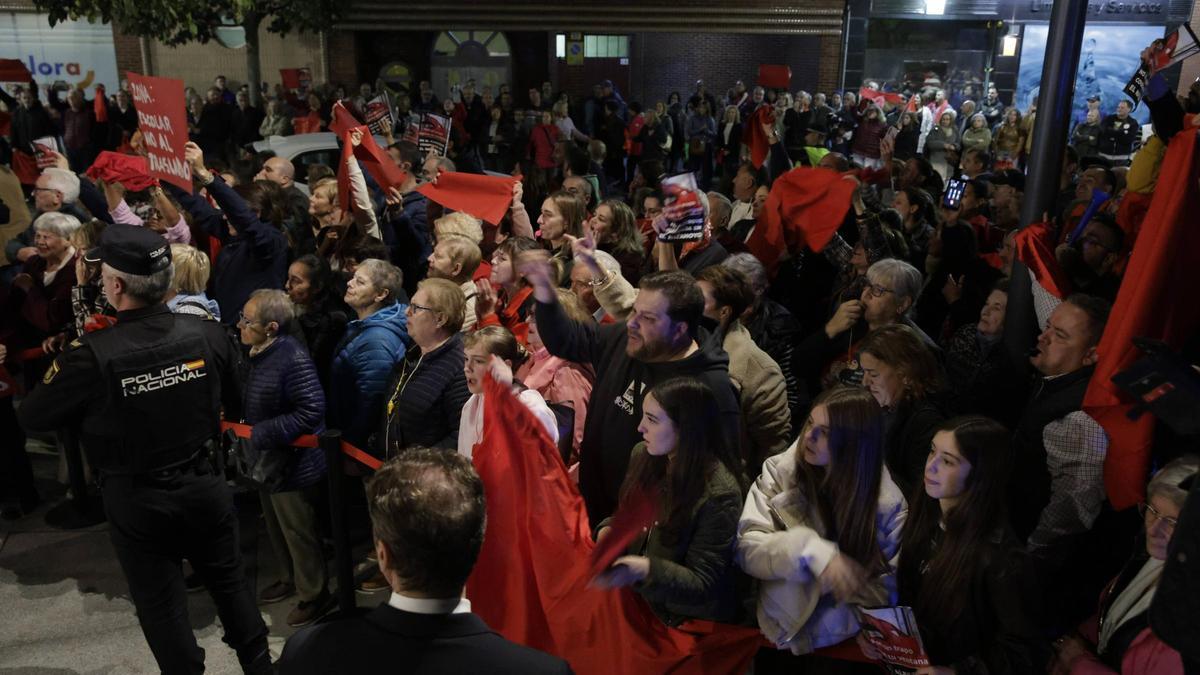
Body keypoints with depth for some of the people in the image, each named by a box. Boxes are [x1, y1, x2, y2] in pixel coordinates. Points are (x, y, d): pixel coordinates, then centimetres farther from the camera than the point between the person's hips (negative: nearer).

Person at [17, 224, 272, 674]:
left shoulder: (92, 355, -23)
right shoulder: (208, 334, -12)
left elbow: (31, 418, -8)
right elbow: (234, 401, 4)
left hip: (137, 501, -3)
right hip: (205, 485, 4)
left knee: (162, 605, 15)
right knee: (230, 583, 21)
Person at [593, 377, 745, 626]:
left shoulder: (719, 494, -21)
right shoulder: (643, 455, -1)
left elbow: (702, 584, -17)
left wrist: (646, 571, -34)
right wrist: (608, 530, -7)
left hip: (688, 622, -5)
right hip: (641, 602, 6)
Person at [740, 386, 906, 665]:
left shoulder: (887, 502, -5)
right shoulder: (780, 472, -5)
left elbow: (890, 586, -6)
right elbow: (747, 548, -11)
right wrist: (809, 550, -27)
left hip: (842, 638, 0)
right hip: (782, 629, 0)